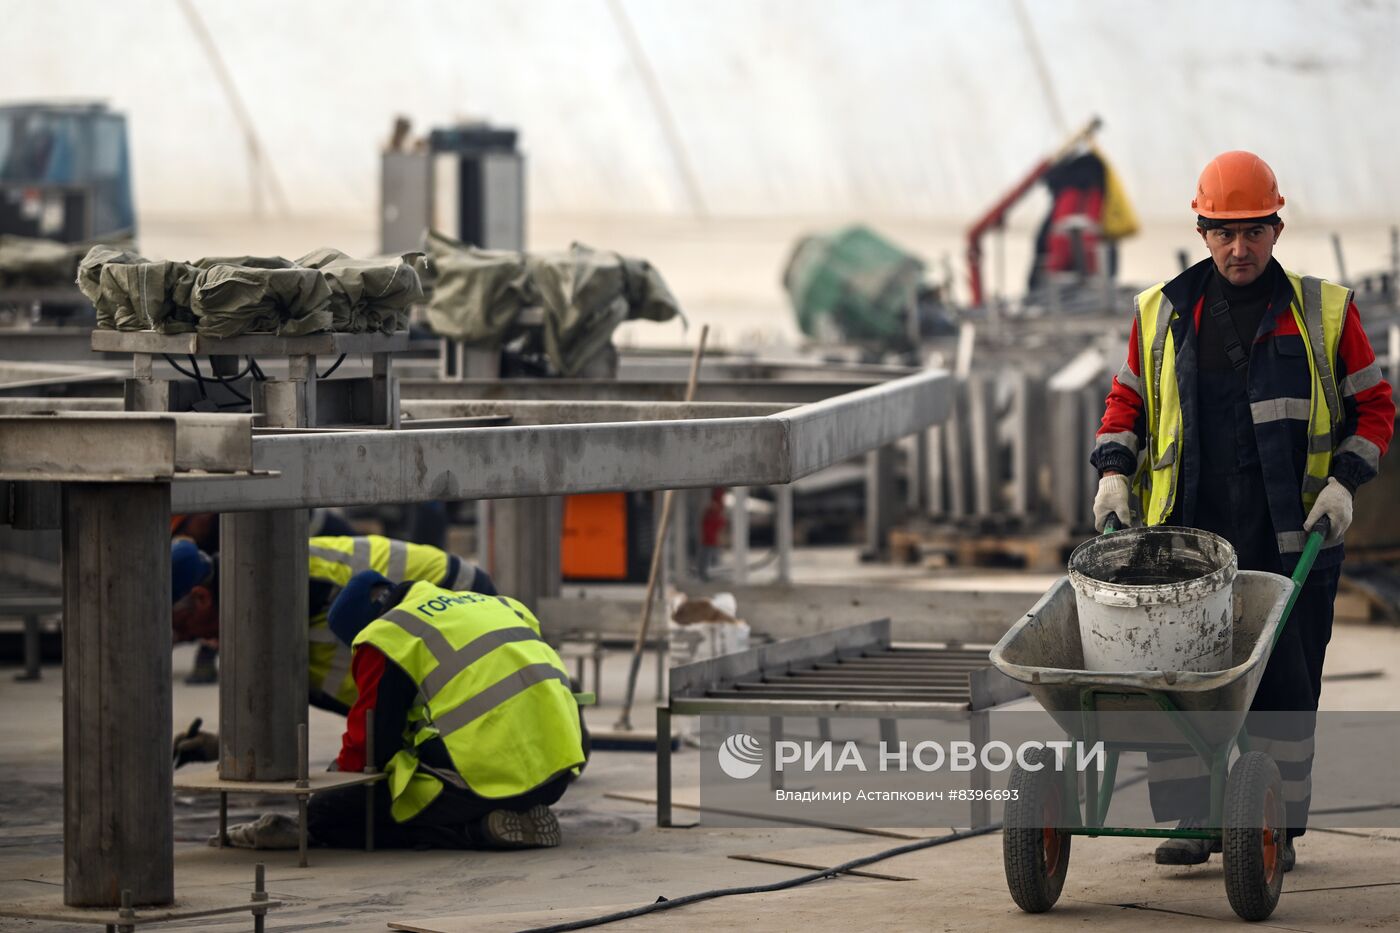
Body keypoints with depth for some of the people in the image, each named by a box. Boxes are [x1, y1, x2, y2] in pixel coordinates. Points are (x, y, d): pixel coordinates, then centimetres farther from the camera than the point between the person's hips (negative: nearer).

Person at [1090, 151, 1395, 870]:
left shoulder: (1325, 312, 5)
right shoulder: (1164, 312, 10)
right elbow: (1128, 400, 19)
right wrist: (1115, 473, 3)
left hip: (1290, 534, -1)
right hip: (1185, 528, 1)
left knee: (1284, 684, -1)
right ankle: (1187, 822, 4)